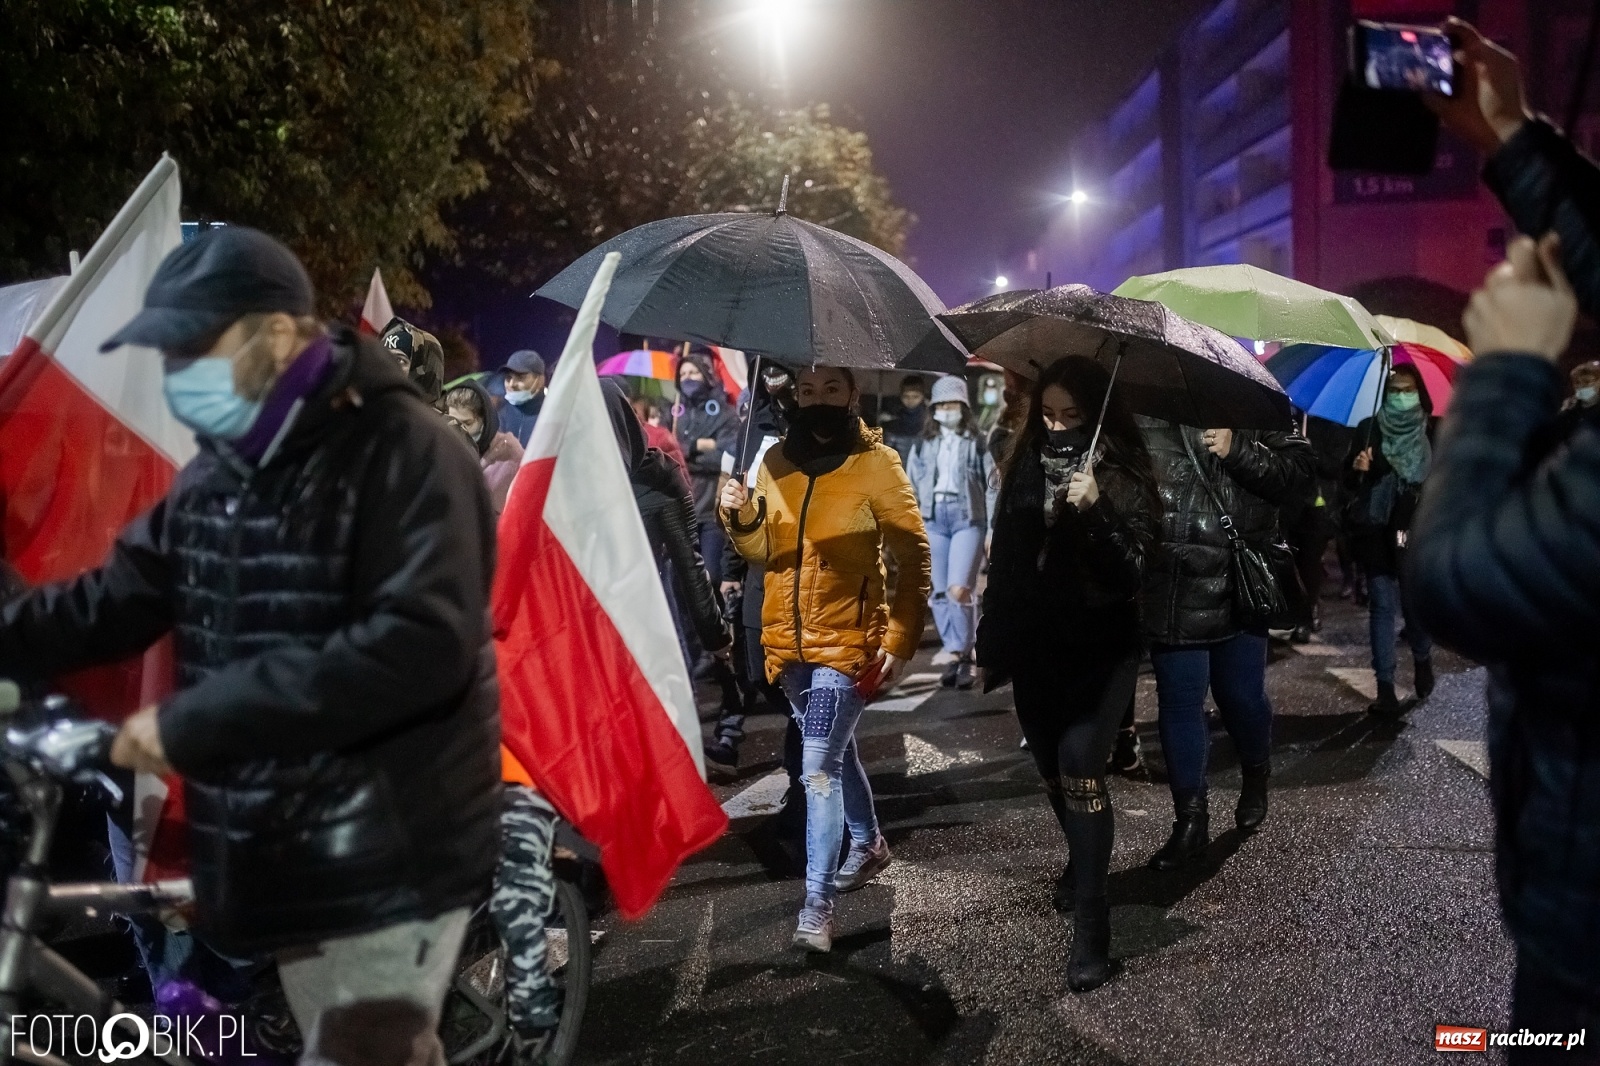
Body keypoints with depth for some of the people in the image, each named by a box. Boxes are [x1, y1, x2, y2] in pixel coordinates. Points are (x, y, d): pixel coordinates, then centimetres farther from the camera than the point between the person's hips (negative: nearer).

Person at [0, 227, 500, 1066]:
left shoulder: (402, 450, -17)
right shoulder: (218, 470, 10)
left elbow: (420, 646, -29)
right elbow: (114, 601, 12)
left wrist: (191, 720, -26)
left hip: (390, 855, -8)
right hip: (283, 848, 8)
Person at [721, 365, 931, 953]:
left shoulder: (876, 464, -9)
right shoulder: (777, 462, 5)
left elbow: (913, 555, -8)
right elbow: (764, 550, 9)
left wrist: (902, 637, -14)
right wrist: (742, 518, -12)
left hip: (848, 641, -6)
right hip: (789, 640, 6)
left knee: (819, 766, -12)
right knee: (835, 750, 22)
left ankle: (818, 902, -4)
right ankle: (868, 844, 44)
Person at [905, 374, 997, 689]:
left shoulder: (977, 443, 4)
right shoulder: (923, 444, 12)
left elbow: (993, 486, 3)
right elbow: (910, 487, 14)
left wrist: (994, 529, -2)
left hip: (968, 518, -3)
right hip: (933, 519, 3)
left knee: (959, 589, -16)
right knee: (940, 593, 2)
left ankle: (957, 650, -2)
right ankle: (959, 660, 10)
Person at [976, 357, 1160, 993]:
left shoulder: (1121, 477, -7)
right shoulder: (1027, 470, 7)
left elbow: (1132, 569, -17)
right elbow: (1004, 562, 13)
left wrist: (1095, 511, -31)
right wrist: (991, 645, 16)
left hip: (1100, 648, -5)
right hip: (1035, 648, 5)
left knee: (1079, 766, -18)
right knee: (1052, 769, 16)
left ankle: (1090, 921, -13)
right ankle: (1082, 862, 42)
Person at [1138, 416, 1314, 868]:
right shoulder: (1146, 413, 2)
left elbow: (1301, 470, -6)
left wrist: (1237, 451, -17)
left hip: (1240, 585, 0)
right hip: (1172, 590, 1)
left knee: (1242, 696, 11)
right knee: (1178, 702, 5)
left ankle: (1255, 778, 43)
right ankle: (1190, 819, 19)